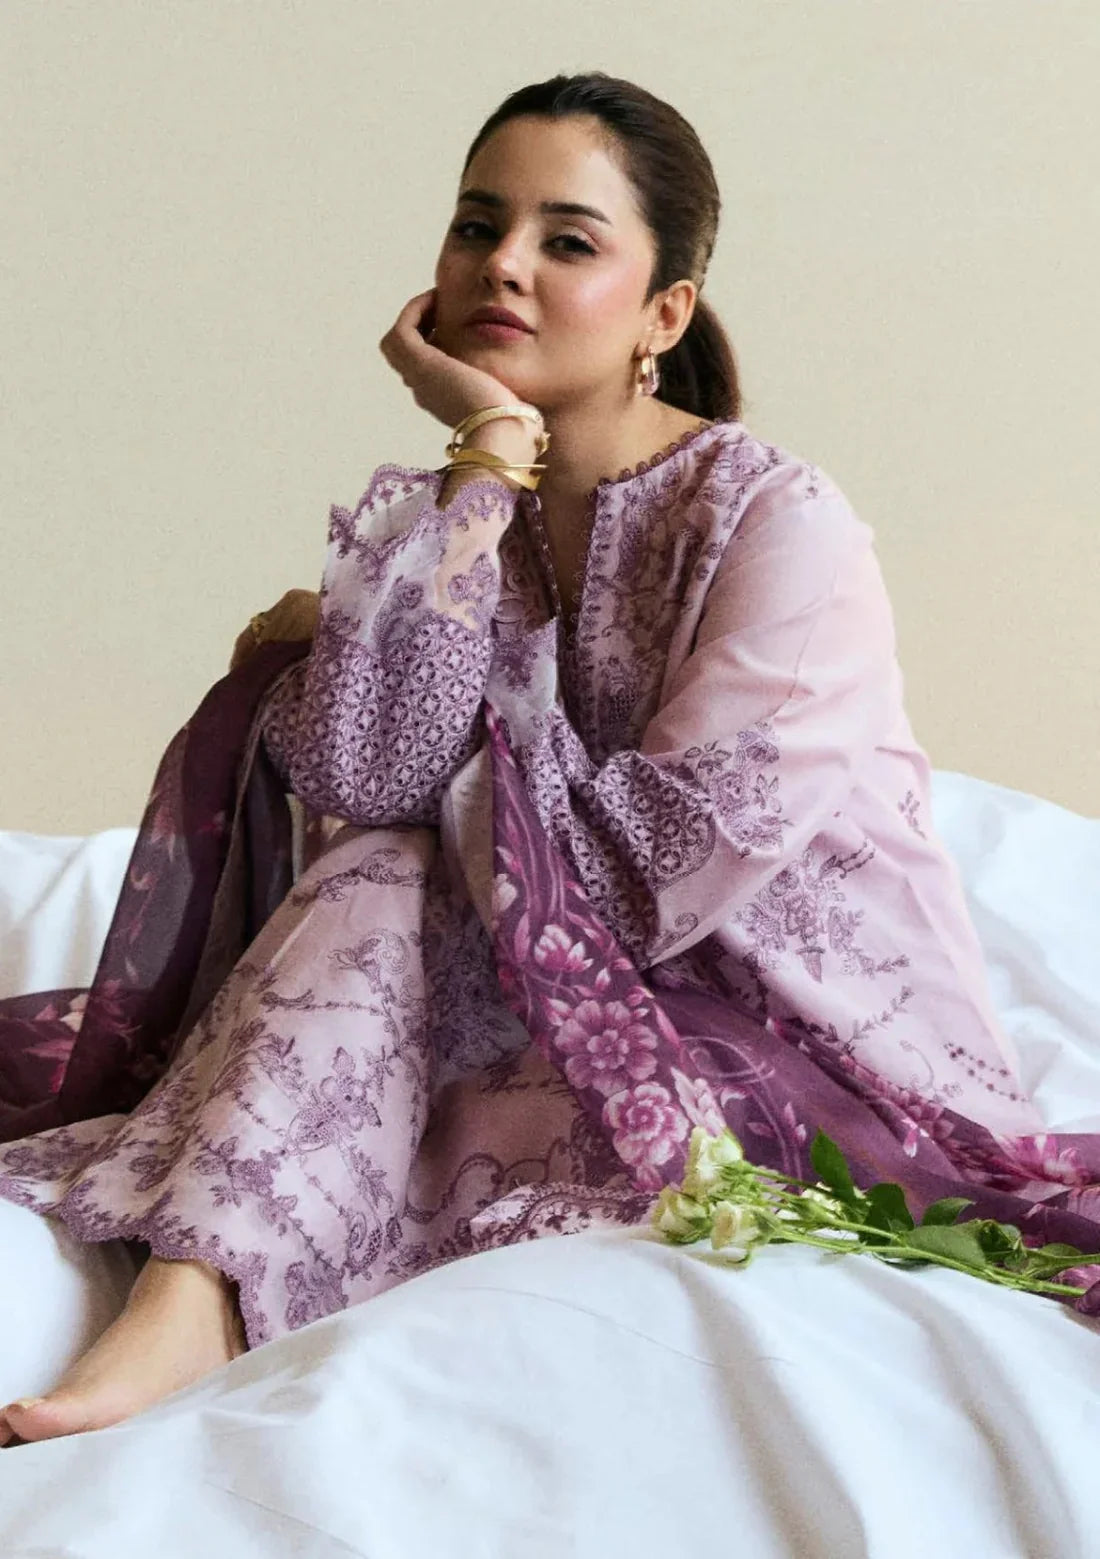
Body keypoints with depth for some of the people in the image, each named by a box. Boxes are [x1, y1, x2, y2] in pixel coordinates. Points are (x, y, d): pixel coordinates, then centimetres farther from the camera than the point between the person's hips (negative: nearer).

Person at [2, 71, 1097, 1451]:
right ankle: (190, 1306, -33)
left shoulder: (783, 524, -14)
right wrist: (490, 451, -17)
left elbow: (653, 874, -21)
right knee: (375, 870, -20)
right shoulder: (445, 516, 3)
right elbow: (358, 780, -17)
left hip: (826, 1048, -5)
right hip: (583, 1009, 5)